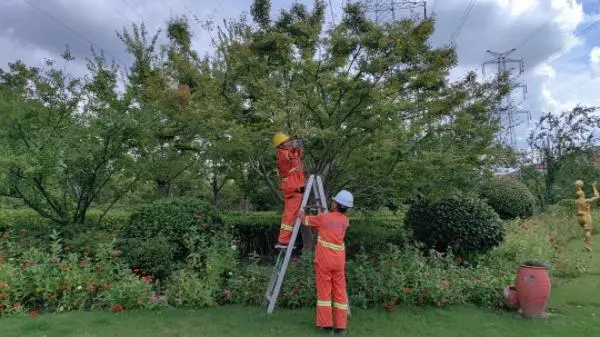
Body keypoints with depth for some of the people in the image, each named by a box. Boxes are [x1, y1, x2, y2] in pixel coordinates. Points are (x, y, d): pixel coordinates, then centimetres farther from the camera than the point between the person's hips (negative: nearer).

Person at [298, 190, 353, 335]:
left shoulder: (324, 217, -7)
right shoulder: (345, 221, 5)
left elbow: (306, 221, 9)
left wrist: (301, 213, 29)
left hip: (324, 260, -4)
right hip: (338, 261, 4)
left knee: (324, 291, 3)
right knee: (340, 292, 8)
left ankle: (326, 324, 5)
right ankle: (341, 326, 10)